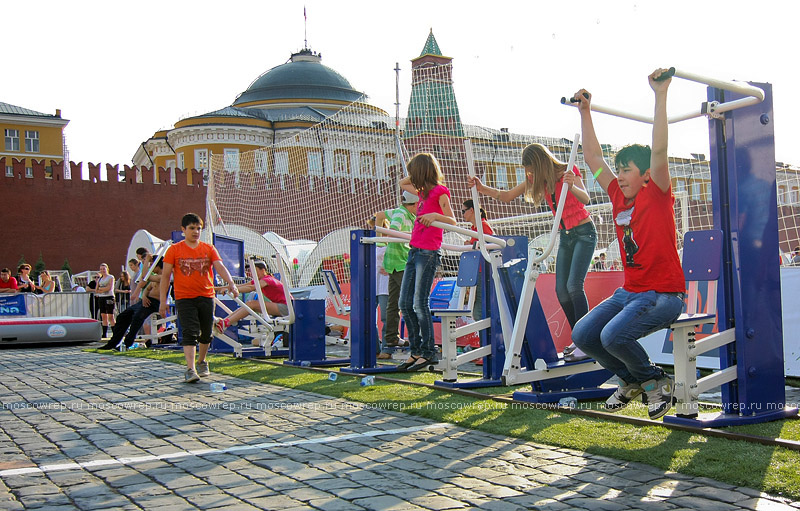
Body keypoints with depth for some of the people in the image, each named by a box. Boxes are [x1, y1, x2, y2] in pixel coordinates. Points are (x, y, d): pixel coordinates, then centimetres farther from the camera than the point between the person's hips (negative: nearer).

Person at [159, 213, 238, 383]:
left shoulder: (209, 249, 5)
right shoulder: (174, 250, 1)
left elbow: (220, 267, -7)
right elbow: (165, 275, 2)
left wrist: (230, 283, -26)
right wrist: (163, 300, -2)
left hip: (206, 297, 3)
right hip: (184, 298, -3)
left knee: (206, 333, 11)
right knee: (190, 333, -13)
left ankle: (201, 362, 33)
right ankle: (190, 369, -18)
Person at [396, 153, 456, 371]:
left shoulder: (440, 192, -5)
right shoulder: (424, 192, 18)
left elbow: (452, 222, -10)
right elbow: (402, 183, 35)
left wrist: (435, 215, -27)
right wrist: (417, 174, 20)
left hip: (428, 252, -9)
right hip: (415, 251, 9)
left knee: (419, 303, -10)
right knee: (405, 303, 7)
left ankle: (429, 352, -2)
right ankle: (416, 351, 13)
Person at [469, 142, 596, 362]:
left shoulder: (568, 172, -16)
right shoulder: (537, 179, 3)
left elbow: (585, 199, -31)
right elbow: (507, 196, 6)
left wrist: (571, 186, -53)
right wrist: (483, 188, -9)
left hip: (584, 232, -7)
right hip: (565, 236, 7)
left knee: (574, 285, -21)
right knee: (561, 290, 0)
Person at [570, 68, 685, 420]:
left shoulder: (657, 196, -9)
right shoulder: (618, 198, 7)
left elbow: (659, 151, -23)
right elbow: (593, 157, 13)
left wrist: (660, 95, -26)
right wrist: (585, 112, 13)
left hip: (663, 295, -7)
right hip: (629, 291, 7)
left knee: (613, 335, -28)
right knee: (582, 335, -6)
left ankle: (656, 381, 1)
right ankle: (632, 380, 16)